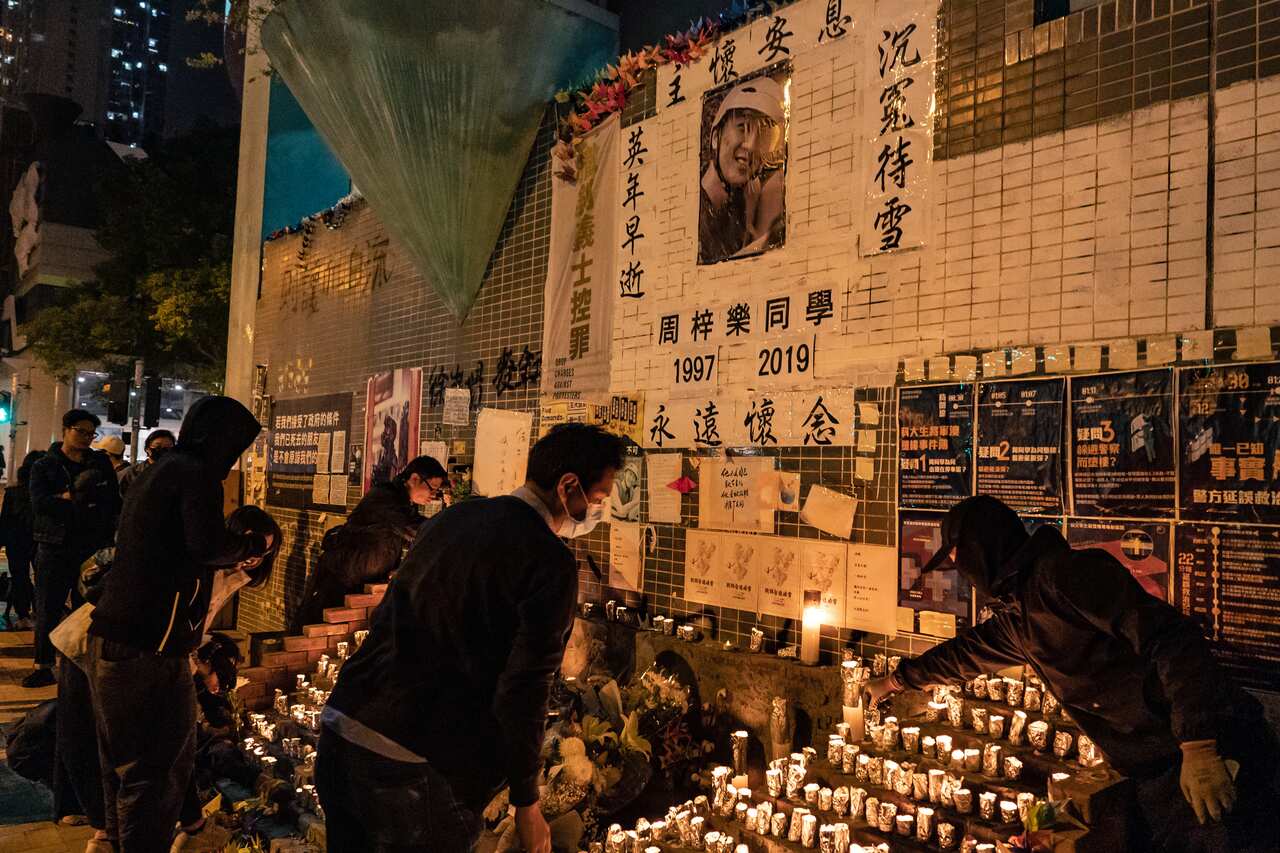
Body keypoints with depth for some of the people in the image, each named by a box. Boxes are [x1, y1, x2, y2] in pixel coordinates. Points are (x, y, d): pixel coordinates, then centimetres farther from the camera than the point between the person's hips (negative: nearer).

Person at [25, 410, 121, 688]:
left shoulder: (100, 463, 9)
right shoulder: (45, 465, 3)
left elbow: (114, 502, 4)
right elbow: (40, 503, -12)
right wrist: (78, 496, -17)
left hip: (92, 548, 1)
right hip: (55, 549, -1)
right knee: (48, 612, 3)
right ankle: (43, 667, 12)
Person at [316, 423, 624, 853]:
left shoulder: (449, 518, 9)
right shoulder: (551, 564, -13)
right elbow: (522, 693, -15)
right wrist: (526, 804, -3)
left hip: (339, 724, 7)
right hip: (411, 766, -7)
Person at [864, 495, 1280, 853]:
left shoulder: (1063, 572, -15)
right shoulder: (1018, 617, 15)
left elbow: (1171, 636, -22)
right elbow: (964, 653, 33)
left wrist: (1198, 747, -28)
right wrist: (893, 682, 44)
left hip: (1213, 755, -9)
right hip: (1156, 776, 9)